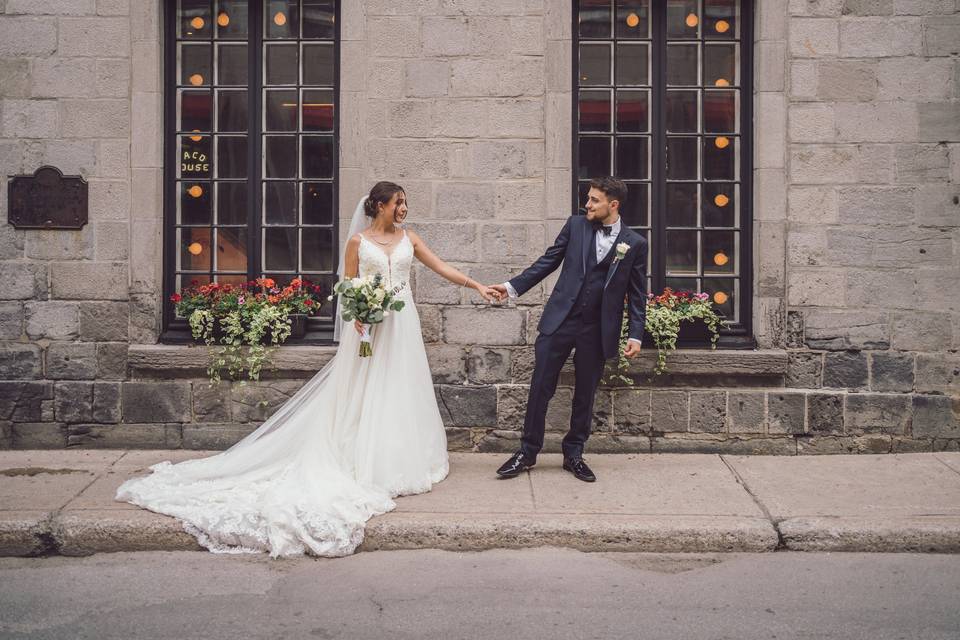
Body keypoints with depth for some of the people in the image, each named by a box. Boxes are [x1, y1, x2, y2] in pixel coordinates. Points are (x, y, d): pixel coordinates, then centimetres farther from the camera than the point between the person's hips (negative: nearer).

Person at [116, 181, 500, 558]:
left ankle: (400, 463, 17)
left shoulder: (408, 239, 10)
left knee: (400, 393, 7)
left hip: (402, 327, 4)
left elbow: (441, 267, 9)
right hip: (368, 328, -3)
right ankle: (366, 464, 6)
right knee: (364, 395, -1)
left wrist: (477, 286, 4)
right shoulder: (358, 241, 1)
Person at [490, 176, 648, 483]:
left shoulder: (635, 243, -1)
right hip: (559, 320, 1)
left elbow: (637, 293, 3)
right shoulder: (576, 224, 3)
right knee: (540, 388, 4)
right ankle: (527, 451, 18)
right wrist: (513, 286, 1)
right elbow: (549, 260, 7)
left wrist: (636, 335, -2)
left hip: (598, 331, -1)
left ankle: (573, 454, 26)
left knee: (585, 395, 10)